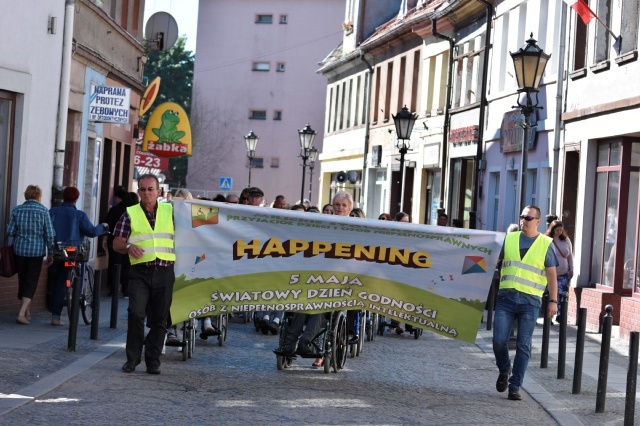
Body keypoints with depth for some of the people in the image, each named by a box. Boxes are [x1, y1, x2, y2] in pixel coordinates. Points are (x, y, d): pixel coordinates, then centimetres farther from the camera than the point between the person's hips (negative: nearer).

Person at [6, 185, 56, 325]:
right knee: (31, 282, 1)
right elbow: (49, 234, -6)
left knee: (22, 280, 15)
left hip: (19, 250, 3)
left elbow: (10, 232, 0)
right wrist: (50, 253, 2)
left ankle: (27, 312, 24)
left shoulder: (17, 210, 1)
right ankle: (22, 313, -12)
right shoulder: (43, 211, -5)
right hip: (37, 251, -3)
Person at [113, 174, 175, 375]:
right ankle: (132, 358, -1)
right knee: (136, 314, -14)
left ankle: (153, 360, 13)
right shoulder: (130, 214, 8)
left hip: (165, 272, 1)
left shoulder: (170, 211, 11)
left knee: (159, 319, 4)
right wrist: (129, 247, -14)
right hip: (140, 272, -1)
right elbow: (117, 243, 6)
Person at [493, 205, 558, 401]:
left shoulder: (545, 244, 5)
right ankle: (504, 371, 23)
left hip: (530, 301, -2)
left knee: (523, 346, -1)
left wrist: (553, 300, -3)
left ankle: (515, 386, 6)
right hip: (506, 297, 2)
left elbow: (551, 274, 4)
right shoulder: (509, 239, 11)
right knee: (499, 341, -5)